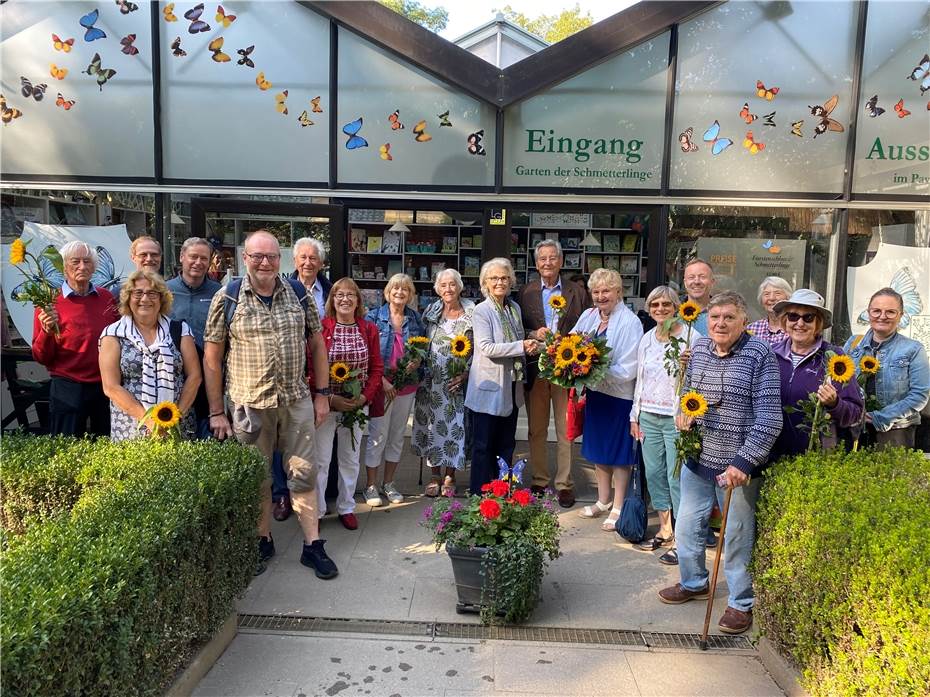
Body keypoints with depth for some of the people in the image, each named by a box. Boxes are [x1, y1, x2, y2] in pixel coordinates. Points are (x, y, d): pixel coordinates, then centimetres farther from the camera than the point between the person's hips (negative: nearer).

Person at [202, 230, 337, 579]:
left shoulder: (299, 295, 2)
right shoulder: (227, 298, -5)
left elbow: (316, 345, 9)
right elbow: (212, 358, -2)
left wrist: (322, 393, 6)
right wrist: (216, 412, -3)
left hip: (297, 402, 2)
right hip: (249, 405, -1)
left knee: (304, 474, 7)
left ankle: (312, 545, 18)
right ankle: (262, 541, 31)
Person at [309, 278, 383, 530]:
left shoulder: (369, 329, 4)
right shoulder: (320, 328, -6)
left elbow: (377, 368, 3)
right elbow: (311, 368, -8)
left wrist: (364, 397, -10)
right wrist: (330, 399, -16)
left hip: (358, 404, 3)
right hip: (326, 403, -3)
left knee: (351, 459, 13)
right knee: (320, 459, 2)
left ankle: (346, 508, 28)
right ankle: (316, 511, 16)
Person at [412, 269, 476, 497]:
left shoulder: (472, 313, -2)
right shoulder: (430, 313, 5)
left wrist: (465, 374, -10)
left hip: (459, 381, -2)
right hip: (432, 381, 2)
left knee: (455, 425, 1)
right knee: (433, 425, 5)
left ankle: (450, 476, 16)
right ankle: (435, 476, 18)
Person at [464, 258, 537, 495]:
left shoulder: (514, 308, 11)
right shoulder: (481, 311, -10)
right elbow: (486, 348, -20)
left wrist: (529, 346, -1)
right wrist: (521, 347, -22)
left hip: (511, 386, 7)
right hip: (489, 387, -7)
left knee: (507, 444, 15)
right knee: (484, 446, 3)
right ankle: (480, 493, 14)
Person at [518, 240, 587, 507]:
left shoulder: (576, 292, 4)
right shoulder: (526, 292, 6)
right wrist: (534, 334, -13)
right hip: (535, 369, 1)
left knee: (566, 431, 3)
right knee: (536, 430, 10)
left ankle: (564, 484, 14)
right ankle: (539, 481, 22)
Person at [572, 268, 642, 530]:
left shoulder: (630, 322, -15)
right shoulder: (588, 316, 2)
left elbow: (627, 370, -19)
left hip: (619, 396, -6)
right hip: (595, 393, 6)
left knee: (620, 454, 7)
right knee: (598, 449, 18)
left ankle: (618, 509, 21)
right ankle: (603, 501, 35)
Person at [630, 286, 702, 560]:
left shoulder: (690, 338, -7)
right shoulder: (647, 339, 12)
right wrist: (635, 416, 16)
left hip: (676, 419, -6)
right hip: (648, 417, 6)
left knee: (677, 477, -3)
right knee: (654, 474, 11)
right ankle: (665, 531, 25)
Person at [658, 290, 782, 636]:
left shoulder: (759, 355, -14)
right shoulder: (699, 349, 5)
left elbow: (769, 417, -17)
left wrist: (744, 461, -22)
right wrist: (684, 412, 0)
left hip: (737, 465, -6)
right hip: (697, 459, 6)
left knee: (737, 537, 8)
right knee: (687, 527, 18)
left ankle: (741, 603, 28)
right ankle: (693, 583, 41)